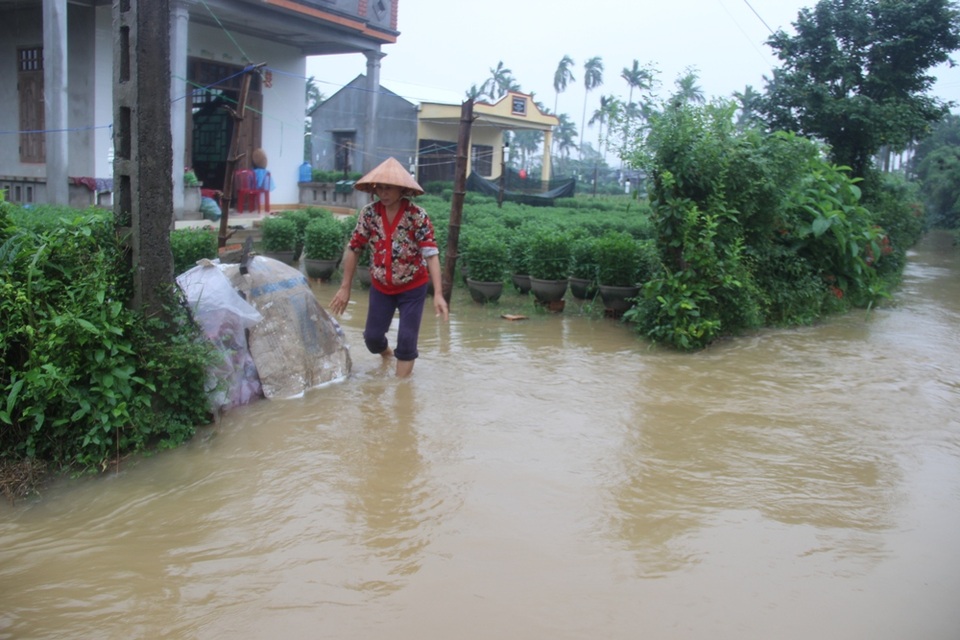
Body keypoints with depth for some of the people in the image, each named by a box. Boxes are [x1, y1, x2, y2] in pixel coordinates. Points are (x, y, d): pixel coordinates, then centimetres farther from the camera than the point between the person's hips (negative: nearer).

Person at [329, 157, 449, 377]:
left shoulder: (417, 216, -20)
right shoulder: (368, 213, -11)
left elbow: (431, 254, -24)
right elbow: (354, 249, -3)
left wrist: (438, 294, -33)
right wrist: (345, 287, -3)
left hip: (412, 287, -3)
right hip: (380, 286, 3)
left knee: (407, 340, -4)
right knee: (372, 336, 10)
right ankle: (388, 354, 44)